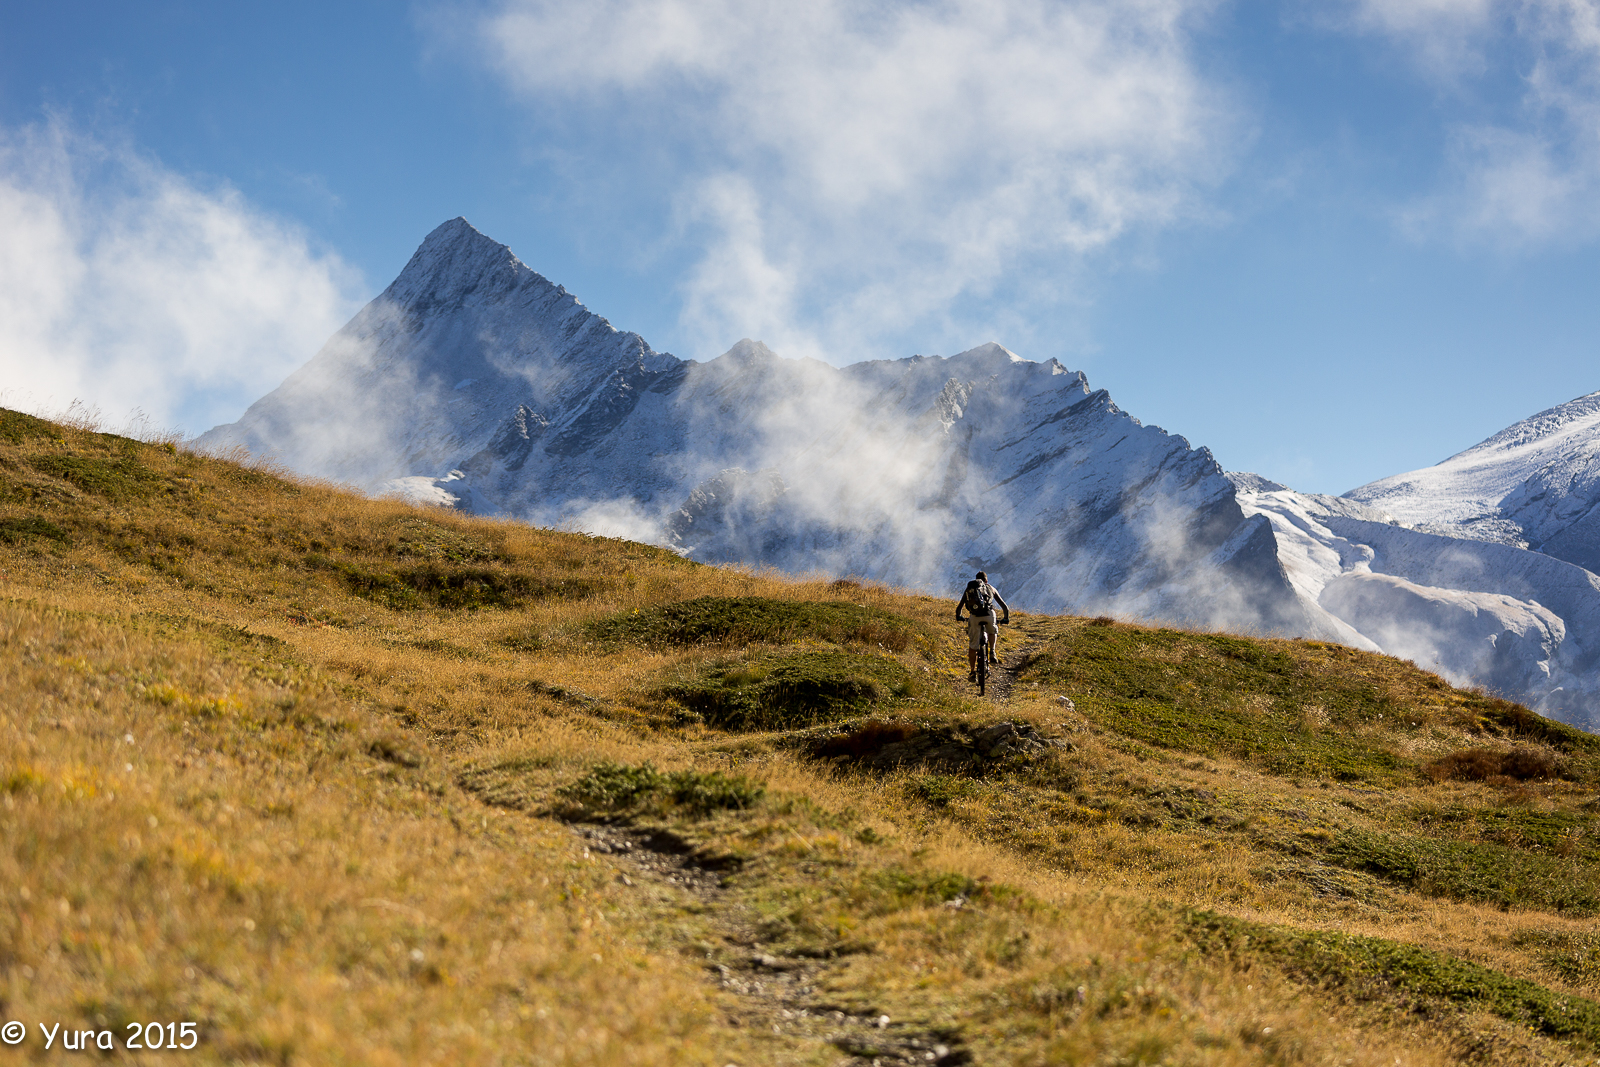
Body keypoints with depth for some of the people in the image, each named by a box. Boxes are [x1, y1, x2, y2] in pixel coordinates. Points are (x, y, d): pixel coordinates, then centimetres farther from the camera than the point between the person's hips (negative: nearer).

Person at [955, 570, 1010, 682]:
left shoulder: (969, 589, 28)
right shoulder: (990, 588, 27)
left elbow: (959, 607, 31)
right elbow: (1004, 606, 31)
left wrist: (958, 617, 51)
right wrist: (1006, 618, 47)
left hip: (974, 617, 0)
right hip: (989, 614, 0)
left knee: (972, 646, 12)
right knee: (993, 632, 34)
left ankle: (972, 673, 15)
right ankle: (992, 654, 13)